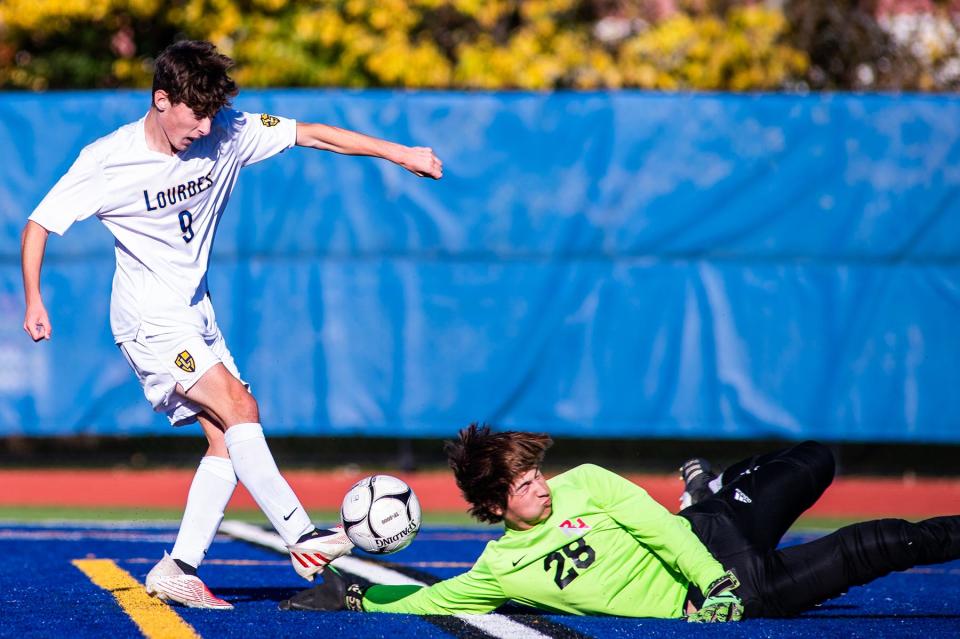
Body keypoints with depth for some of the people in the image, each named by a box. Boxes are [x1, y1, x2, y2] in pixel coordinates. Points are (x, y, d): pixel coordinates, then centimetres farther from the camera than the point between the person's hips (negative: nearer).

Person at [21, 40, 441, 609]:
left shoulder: (227, 135, -6)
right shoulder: (107, 161, -17)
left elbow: (312, 135, -1)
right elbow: (38, 226, -8)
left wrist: (400, 154, -3)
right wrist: (34, 302, -15)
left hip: (196, 314, 7)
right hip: (149, 317, -7)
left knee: (228, 439, -3)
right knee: (239, 407, -21)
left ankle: (179, 569, 2)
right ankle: (302, 539, -21)